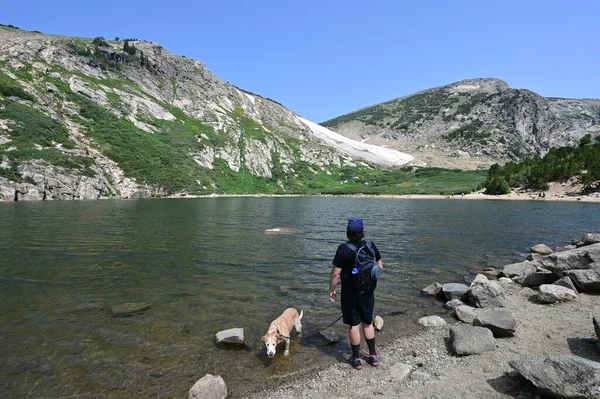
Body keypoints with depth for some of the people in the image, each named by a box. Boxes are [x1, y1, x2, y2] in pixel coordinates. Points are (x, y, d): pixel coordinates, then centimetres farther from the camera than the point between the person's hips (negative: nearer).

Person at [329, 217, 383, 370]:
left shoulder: (344, 249, -20)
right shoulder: (371, 246, -6)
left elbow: (336, 273, -18)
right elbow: (380, 267, 6)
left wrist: (332, 289, -4)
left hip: (350, 294, -4)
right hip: (368, 293, 4)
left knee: (354, 325, 9)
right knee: (368, 323, 21)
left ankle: (356, 359, 23)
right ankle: (373, 355, 33)